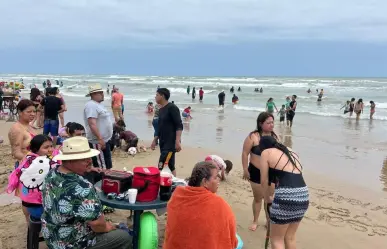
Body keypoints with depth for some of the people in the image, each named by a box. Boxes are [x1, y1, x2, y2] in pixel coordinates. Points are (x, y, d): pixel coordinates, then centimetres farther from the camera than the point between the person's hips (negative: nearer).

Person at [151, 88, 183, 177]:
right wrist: (155, 140, 21)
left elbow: (179, 125, -17)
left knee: (161, 166, -15)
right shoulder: (161, 110, 16)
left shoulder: (172, 108, -10)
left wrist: (178, 141, -25)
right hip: (163, 143, 9)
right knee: (170, 166, 10)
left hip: (171, 143, -9)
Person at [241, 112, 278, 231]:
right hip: (256, 172, -4)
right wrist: (245, 170, -12)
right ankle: (255, 221, 29)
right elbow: (245, 153, -12)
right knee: (258, 198, 11)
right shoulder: (253, 136, -16)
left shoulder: (274, 136, 0)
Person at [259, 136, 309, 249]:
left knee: (276, 239, 12)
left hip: (286, 196, -7)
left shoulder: (266, 152, 7)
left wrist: (268, 200, 22)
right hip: (303, 196, 7)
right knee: (290, 237, 24)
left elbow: (264, 181, 7)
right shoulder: (291, 151, 24)